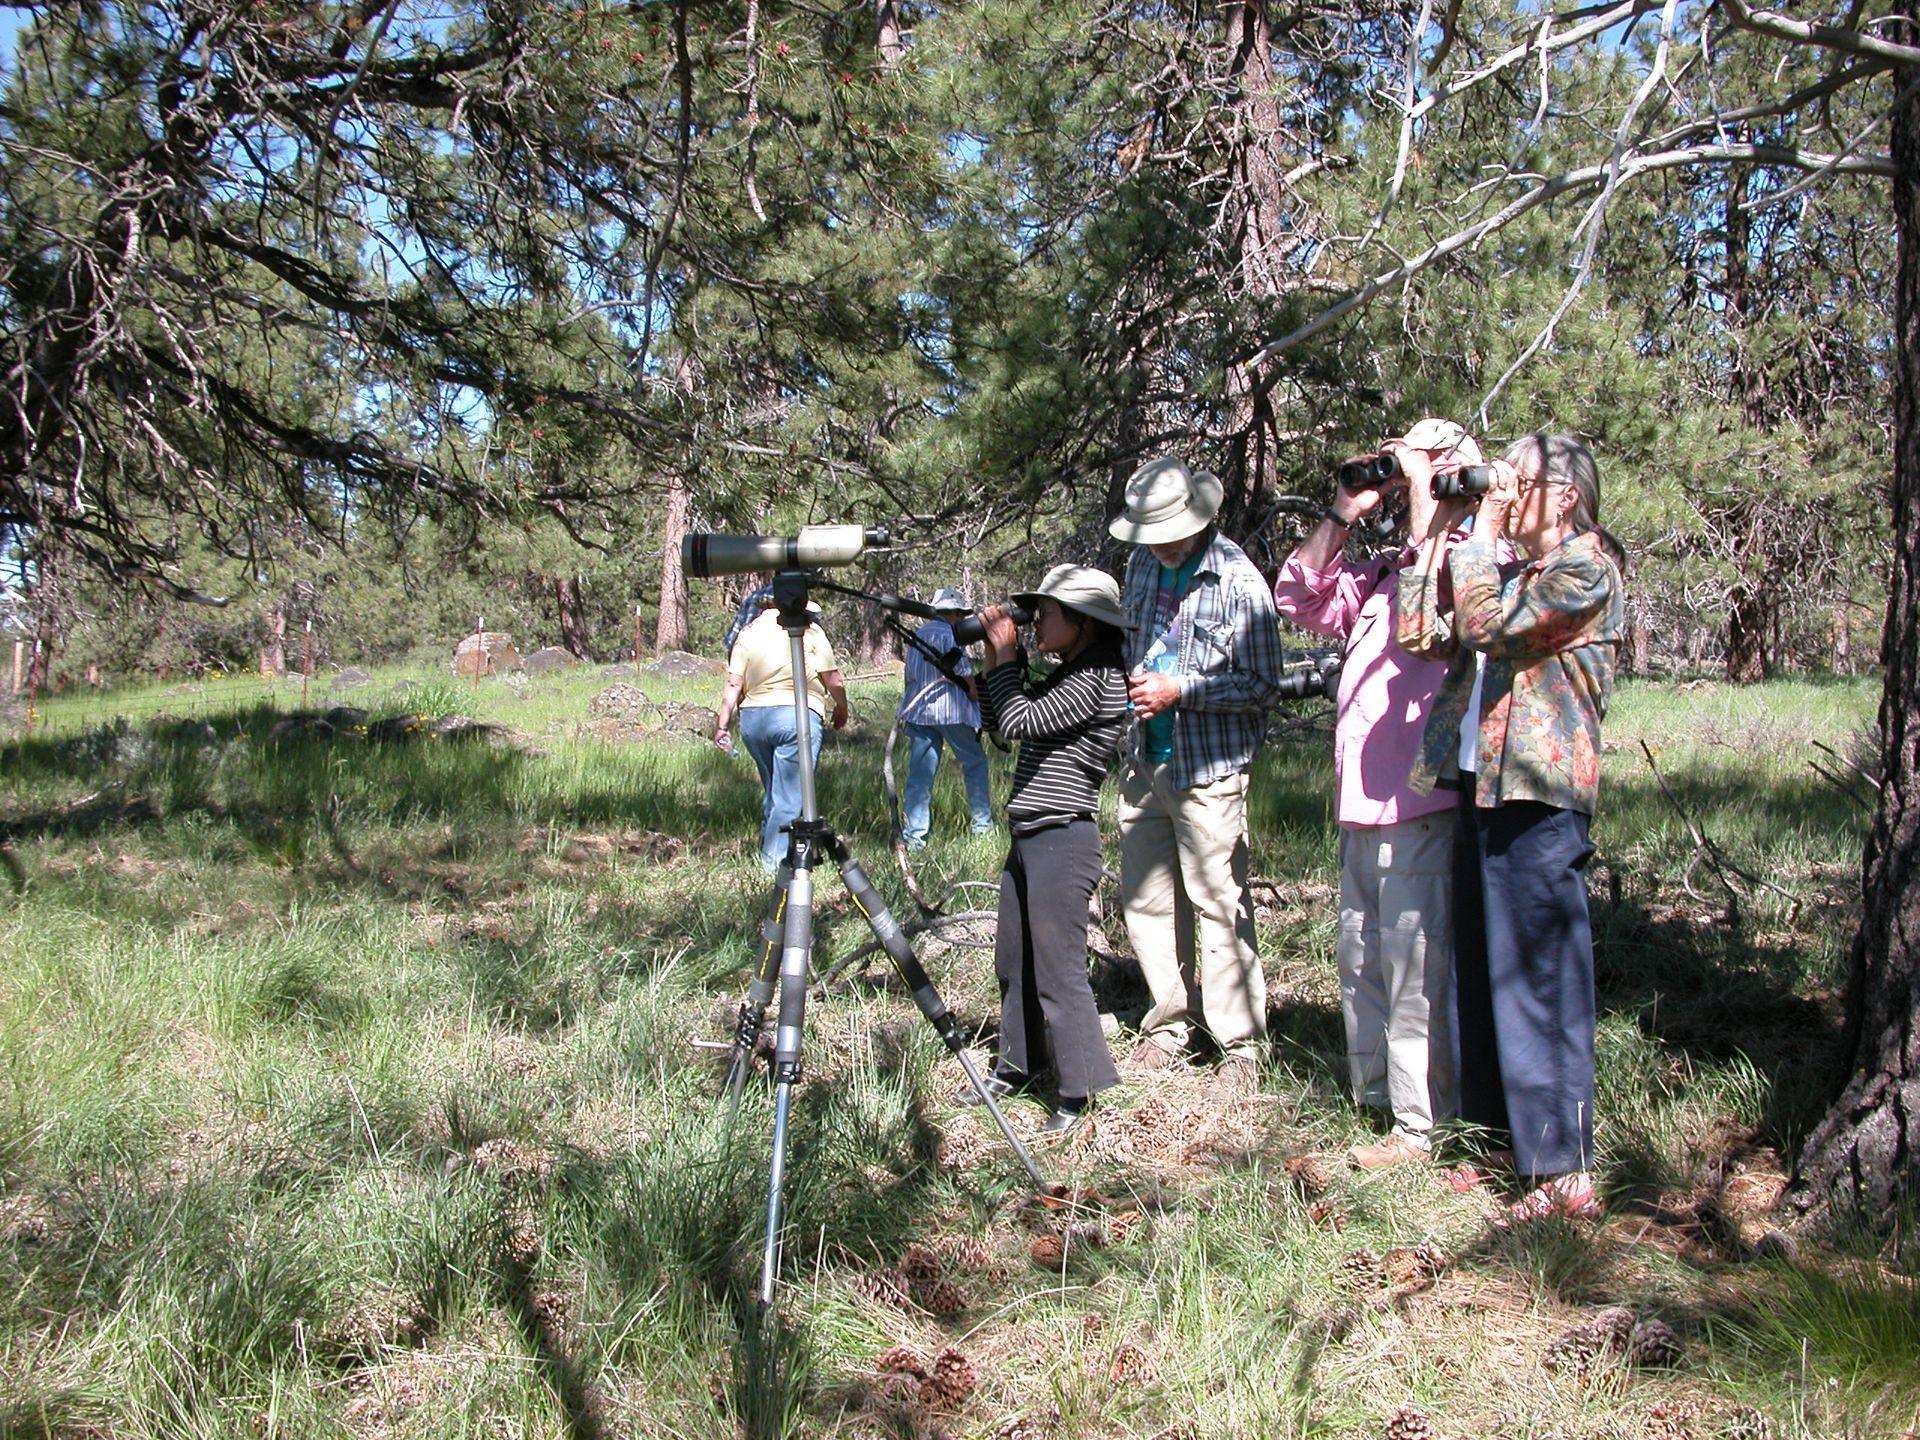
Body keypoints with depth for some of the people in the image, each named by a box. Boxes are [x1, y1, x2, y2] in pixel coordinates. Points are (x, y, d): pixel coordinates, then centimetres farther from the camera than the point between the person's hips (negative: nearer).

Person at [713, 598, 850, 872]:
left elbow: (733, 685, 5)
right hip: (797, 715, -5)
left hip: (753, 717, 5)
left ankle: (767, 849, 27)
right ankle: (775, 859, -1)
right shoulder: (810, 631, 1)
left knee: (770, 789, 20)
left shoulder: (748, 633, 10)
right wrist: (841, 709, 17)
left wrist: (724, 725, 9)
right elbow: (834, 681, 0)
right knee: (789, 794, 0)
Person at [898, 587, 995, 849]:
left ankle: (913, 836, -2)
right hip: (951, 711, -6)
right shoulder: (949, 635, -10)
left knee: (920, 774, 4)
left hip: (917, 711, 6)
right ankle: (982, 824, 14)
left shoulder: (916, 636, 13)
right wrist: (977, 699, 6)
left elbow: (911, 674, 14)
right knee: (975, 764, 11)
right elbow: (966, 675, -10)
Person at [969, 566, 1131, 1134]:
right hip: (1028, 838, 10)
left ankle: (1081, 1094, 3)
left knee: (1058, 971, -6)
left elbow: (1018, 722, -16)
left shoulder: (1098, 681, -14)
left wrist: (1005, 654, -6)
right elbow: (1001, 728, 18)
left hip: (1063, 841, -10)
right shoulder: (1063, 678, 15)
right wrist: (995, 662, 8)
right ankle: (1017, 1068, 31)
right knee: (1014, 963, 18)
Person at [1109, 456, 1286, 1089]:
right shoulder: (1143, 564, 10)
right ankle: (1169, 1026, 25)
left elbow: (1261, 684, -11)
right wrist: (1131, 682, 6)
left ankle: (1241, 1046, 5)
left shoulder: (1237, 579, -11)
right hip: (1145, 761, 7)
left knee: (1217, 902, -5)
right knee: (1145, 899, 11)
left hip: (1208, 765, -7)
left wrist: (1180, 690, -17)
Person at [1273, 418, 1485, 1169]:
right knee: (1360, 963, 18)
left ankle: (1420, 1126, 7)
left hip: (1420, 811, -9)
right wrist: (1344, 513, 11)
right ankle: (1371, 1094, 32)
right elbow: (1298, 597, 21)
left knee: (1414, 972, -3)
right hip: (1360, 808, 9)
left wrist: (1421, 481, -16)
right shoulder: (1384, 573, 17)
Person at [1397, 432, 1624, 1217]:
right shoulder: (1509, 569, 19)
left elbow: (1487, 624, -20)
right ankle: (1501, 1140, 23)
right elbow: (1421, 633, 11)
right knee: (1480, 971, 12)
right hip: (1480, 787, 9)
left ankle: (1565, 1170, 1)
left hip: (1538, 798, -9)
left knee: (1538, 977, -6)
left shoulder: (1586, 568, -7)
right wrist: (1438, 532, 9)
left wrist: (1484, 532, -8)